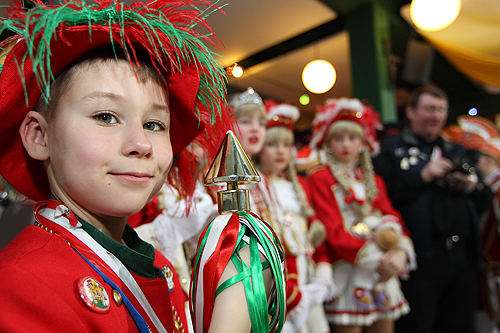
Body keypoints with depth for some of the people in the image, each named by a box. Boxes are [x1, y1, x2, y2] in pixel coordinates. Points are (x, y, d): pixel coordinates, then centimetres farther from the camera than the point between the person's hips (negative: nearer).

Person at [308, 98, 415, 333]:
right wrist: (375, 258, -19)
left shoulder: (374, 180, 17)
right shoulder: (320, 178, -2)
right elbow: (333, 231, -10)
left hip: (383, 271, 5)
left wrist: (401, 251, -13)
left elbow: (393, 219, 7)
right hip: (347, 268, -5)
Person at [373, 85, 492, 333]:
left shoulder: (456, 151, 20)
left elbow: (482, 203, 21)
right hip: (419, 257, -6)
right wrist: (423, 176, -15)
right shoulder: (392, 149, 1)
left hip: (462, 256, 6)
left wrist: (473, 187, 0)